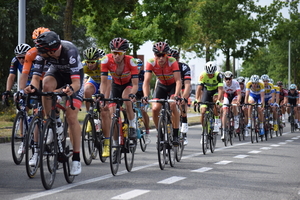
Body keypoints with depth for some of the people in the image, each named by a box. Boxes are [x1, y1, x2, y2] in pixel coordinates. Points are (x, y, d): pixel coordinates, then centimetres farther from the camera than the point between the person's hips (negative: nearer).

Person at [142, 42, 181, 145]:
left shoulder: (172, 62, -31)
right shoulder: (151, 63, -26)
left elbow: (178, 80, -37)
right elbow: (146, 81, -31)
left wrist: (176, 95, -52)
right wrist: (146, 96, -47)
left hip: (173, 85, -2)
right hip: (161, 85, 2)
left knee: (173, 105, -27)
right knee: (155, 109, -16)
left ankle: (175, 135, -18)